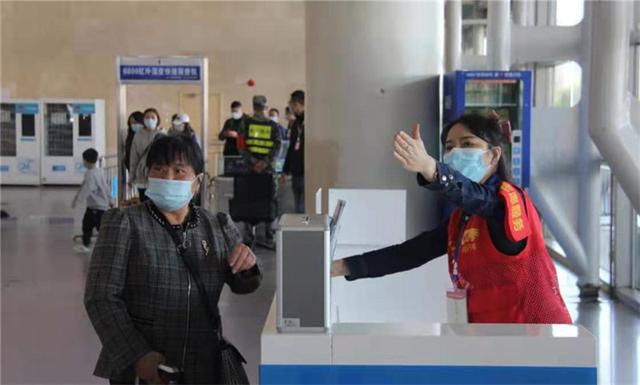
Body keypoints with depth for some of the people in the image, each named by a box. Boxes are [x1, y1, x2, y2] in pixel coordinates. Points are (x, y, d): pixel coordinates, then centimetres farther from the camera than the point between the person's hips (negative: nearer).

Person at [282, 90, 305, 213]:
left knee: (304, 210, -11)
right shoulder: (296, 123, 16)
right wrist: (286, 170, 21)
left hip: (307, 173, -8)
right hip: (296, 173, 8)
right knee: (298, 209, 11)